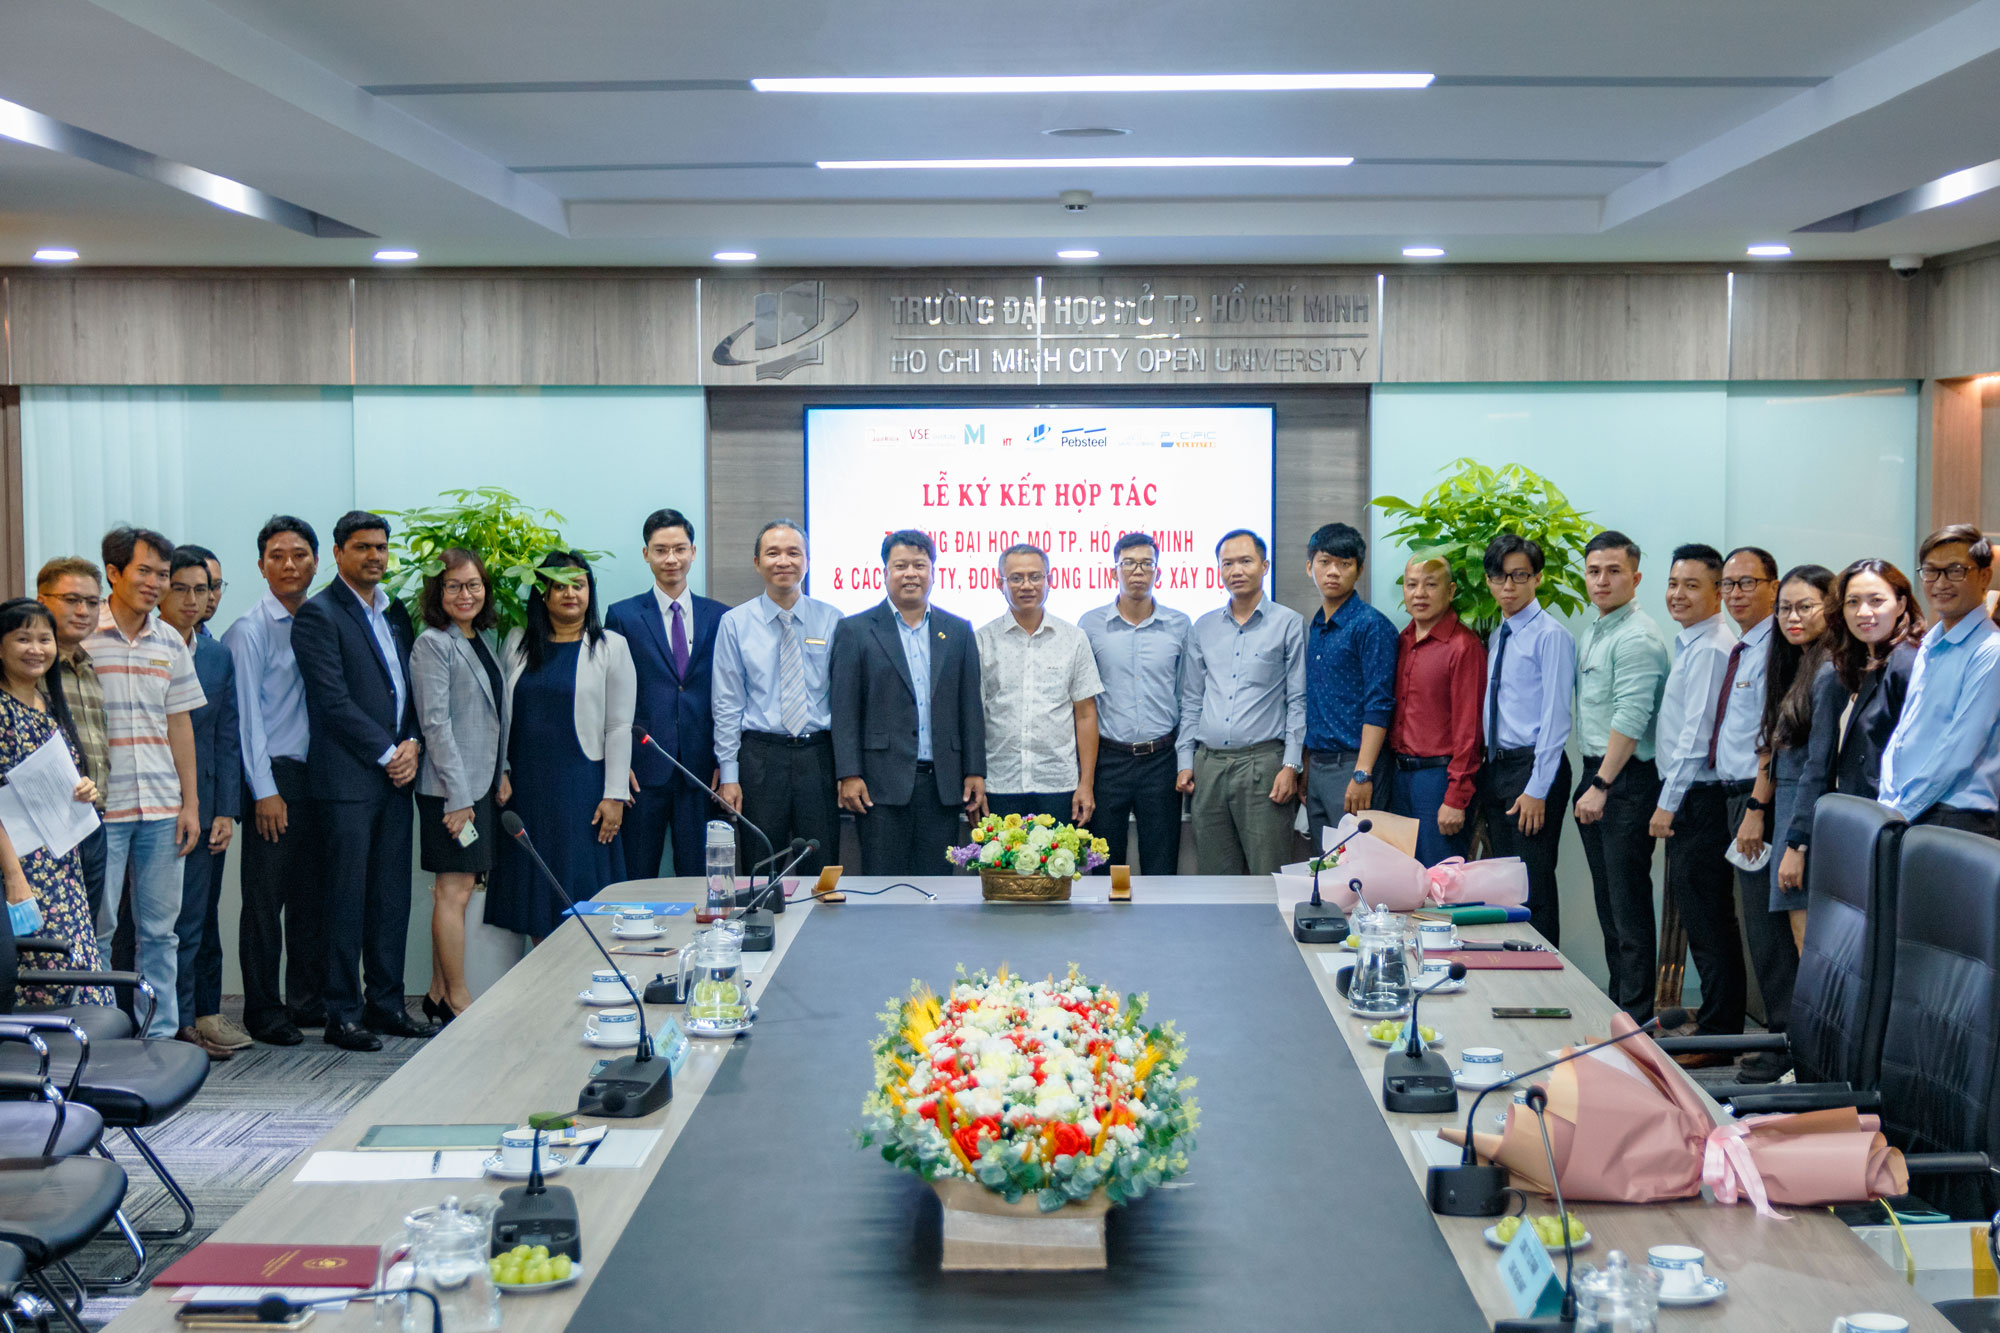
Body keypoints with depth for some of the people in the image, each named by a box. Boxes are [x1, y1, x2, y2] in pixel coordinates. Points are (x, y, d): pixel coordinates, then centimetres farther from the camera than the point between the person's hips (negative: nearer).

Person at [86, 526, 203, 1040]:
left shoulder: (170, 641, 10)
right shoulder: (80, 635, -4)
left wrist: (189, 803, 9)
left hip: (162, 807, 4)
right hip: (99, 806, -4)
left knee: (160, 928, 8)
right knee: (96, 926, 0)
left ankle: (161, 1034, 16)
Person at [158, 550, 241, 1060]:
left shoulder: (219, 657, 11)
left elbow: (227, 738, 10)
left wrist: (226, 811, 3)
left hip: (204, 806, 4)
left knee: (200, 920, 7)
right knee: (180, 921, -2)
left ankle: (202, 1017, 14)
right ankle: (185, 1022, 6)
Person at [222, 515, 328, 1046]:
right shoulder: (250, 630, -5)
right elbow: (247, 714, -8)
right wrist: (264, 791, -11)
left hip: (316, 776, 6)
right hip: (274, 776, -5)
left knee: (313, 894, 10)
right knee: (266, 896, -1)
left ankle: (308, 1001, 19)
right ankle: (262, 1011, 7)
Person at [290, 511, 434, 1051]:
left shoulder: (395, 612, 17)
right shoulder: (318, 614, -6)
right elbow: (334, 701, -13)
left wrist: (411, 743, 0)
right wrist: (386, 753, -11)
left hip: (396, 774, 7)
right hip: (348, 778, -7)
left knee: (393, 895, 9)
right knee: (347, 898, -3)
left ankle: (386, 1003, 17)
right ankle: (342, 1014, 4)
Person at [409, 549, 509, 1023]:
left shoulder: (481, 641, 15)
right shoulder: (432, 644, -10)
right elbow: (436, 723, -15)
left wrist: (499, 773, 14)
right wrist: (458, 796, -18)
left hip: (480, 784, 8)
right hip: (450, 788, -8)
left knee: (455, 891, 11)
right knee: (454, 892, -4)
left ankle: (439, 995, 18)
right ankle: (458, 1001, 1)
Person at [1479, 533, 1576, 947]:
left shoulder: (1550, 635, -10)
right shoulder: (1496, 638, 14)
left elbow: (1555, 717, -14)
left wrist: (1537, 790, -17)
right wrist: (1488, 774, 11)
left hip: (1532, 767, -8)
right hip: (1497, 766, 8)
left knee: (1533, 886, -6)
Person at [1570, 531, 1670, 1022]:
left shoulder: (1637, 637, -15)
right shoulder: (1594, 632, 16)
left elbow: (1630, 719, -21)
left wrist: (1602, 785, -20)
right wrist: (1590, 780, 17)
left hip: (1627, 779, -10)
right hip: (1596, 772, 10)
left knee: (1629, 901, -6)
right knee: (1607, 898, 14)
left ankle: (1637, 1015, 0)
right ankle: (1617, 1000, 23)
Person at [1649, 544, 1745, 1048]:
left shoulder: (1709, 649, -15)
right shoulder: (1691, 644, 16)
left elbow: (1696, 733, -19)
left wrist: (1668, 803, -15)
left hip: (1699, 798, -10)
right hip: (1689, 798, 10)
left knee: (1708, 919, -5)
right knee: (1696, 912, 15)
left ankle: (1718, 1037, 2)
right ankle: (1713, 1021, 24)